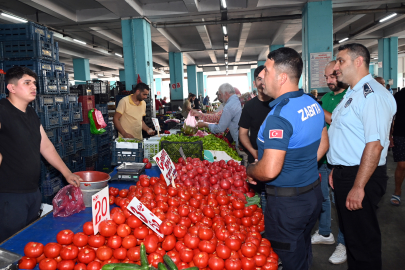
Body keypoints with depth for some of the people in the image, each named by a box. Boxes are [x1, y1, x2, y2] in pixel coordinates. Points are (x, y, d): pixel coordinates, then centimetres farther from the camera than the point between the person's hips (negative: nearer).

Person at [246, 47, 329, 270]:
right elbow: (323, 144, 14)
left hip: (287, 202, -9)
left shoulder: (279, 114, -27)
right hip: (313, 192, 9)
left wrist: (249, 170, -12)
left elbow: (269, 171, -32)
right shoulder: (313, 104, 2)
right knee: (304, 252, 28)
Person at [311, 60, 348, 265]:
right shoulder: (326, 97, 11)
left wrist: (321, 112, -22)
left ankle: (344, 243, 21)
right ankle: (325, 234, 36)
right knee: (320, 195, 17)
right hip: (322, 155, 8)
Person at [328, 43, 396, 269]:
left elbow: (375, 144, -26)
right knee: (350, 232, 22)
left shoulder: (372, 94, -19)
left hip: (360, 178, -10)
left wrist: (358, 187, -26)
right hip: (344, 173, 10)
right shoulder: (352, 94, 14)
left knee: (362, 240, 4)